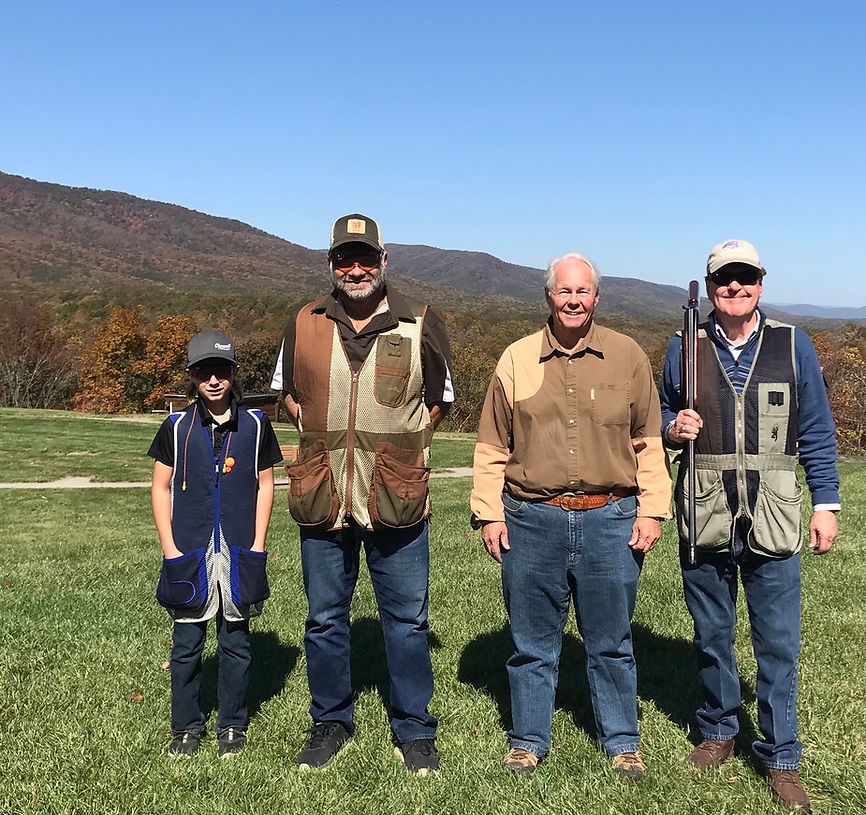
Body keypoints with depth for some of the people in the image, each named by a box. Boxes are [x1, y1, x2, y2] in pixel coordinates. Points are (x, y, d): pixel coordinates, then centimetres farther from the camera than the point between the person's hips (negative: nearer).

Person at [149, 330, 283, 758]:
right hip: (189, 552, 0)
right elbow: (160, 487, 5)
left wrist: (257, 545, 0)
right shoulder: (177, 426, 2)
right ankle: (186, 727, 22)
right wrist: (170, 549, -2)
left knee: (235, 641, 9)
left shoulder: (255, 424, 2)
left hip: (239, 553, 0)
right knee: (187, 643, 6)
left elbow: (265, 485, 7)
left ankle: (232, 726, 24)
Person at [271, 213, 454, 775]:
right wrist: (320, 434, 9)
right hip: (322, 501, 2)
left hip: (397, 502, -2)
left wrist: (401, 446, 4)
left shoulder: (421, 326, -1)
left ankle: (414, 732, 24)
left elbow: (440, 400, 11)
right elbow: (286, 392, 19)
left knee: (407, 619, 7)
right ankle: (330, 724, 31)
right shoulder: (303, 326, 4)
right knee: (325, 620, 13)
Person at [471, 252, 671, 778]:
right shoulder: (516, 360, 5)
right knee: (532, 641, 11)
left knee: (611, 641, 11)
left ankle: (622, 742, 29)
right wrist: (488, 513, 2)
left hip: (610, 521, 0)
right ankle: (529, 740, 27)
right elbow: (492, 446, 7)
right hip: (532, 520, 0)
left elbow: (649, 444, 7)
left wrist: (652, 510, 1)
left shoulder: (628, 357, 4)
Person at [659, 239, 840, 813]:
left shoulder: (792, 345, 3)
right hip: (705, 516, 1)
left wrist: (827, 503, 0)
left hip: (772, 520, -1)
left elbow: (817, 432, 5)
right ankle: (718, 733, 32)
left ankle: (781, 758, 16)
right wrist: (673, 429, -9)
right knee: (712, 635, 13)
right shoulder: (685, 348, 4)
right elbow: (662, 415, 15)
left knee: (778, 642, 1)